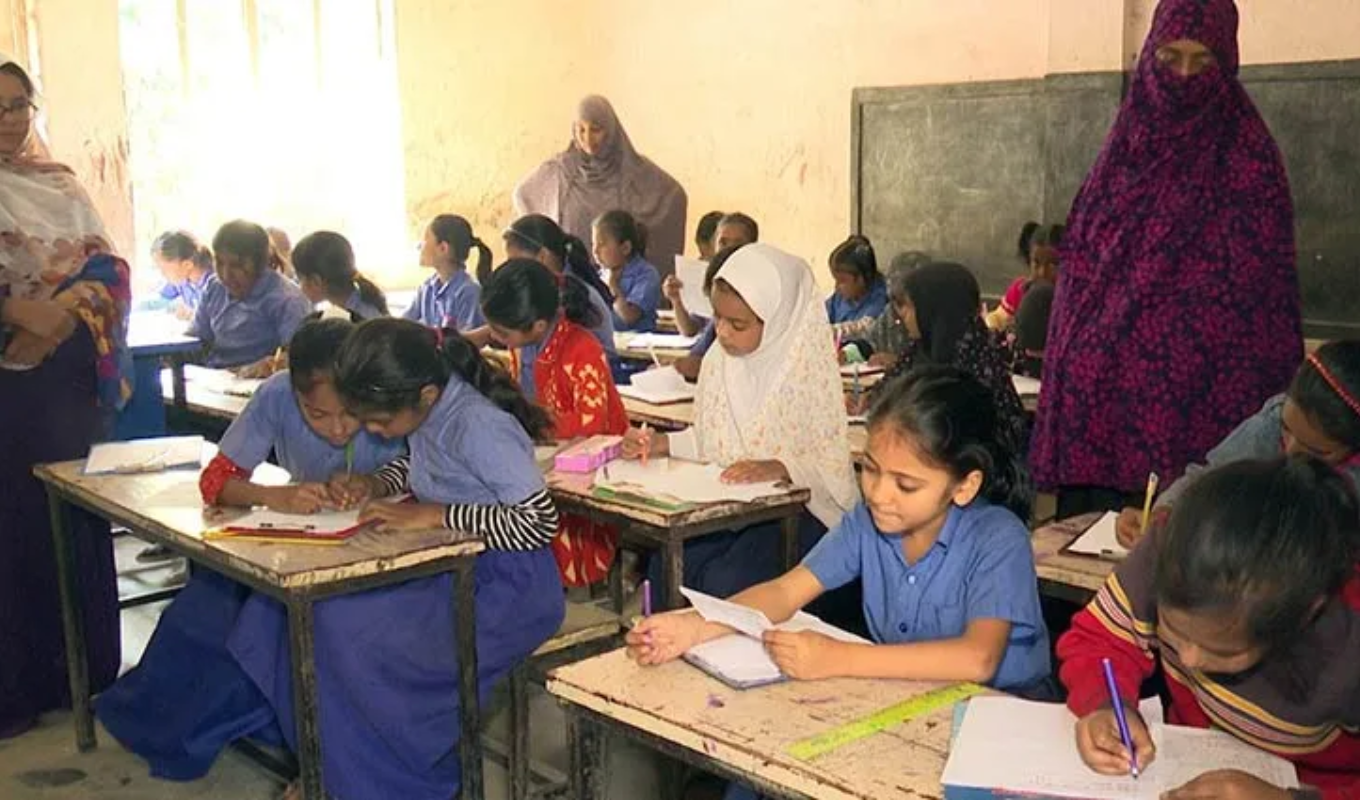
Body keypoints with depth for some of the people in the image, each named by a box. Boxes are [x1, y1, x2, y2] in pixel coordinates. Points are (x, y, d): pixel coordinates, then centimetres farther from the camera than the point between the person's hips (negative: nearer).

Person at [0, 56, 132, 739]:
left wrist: (70, 314, -10)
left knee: (79, 511, 8)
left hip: (73, 369, 4)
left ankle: (88, 669, 18)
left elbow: (107, 266, 8)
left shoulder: (60, 184, 13)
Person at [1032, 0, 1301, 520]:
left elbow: (1261, 279, -5)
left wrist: (1257, 393, -12)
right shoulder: (1129, 140, 12)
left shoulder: (1246, 153, -2)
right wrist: (1071, 371, 9)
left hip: (1195, 383, -5)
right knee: (1096, 515, 6)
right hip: (1106, 374, 5)